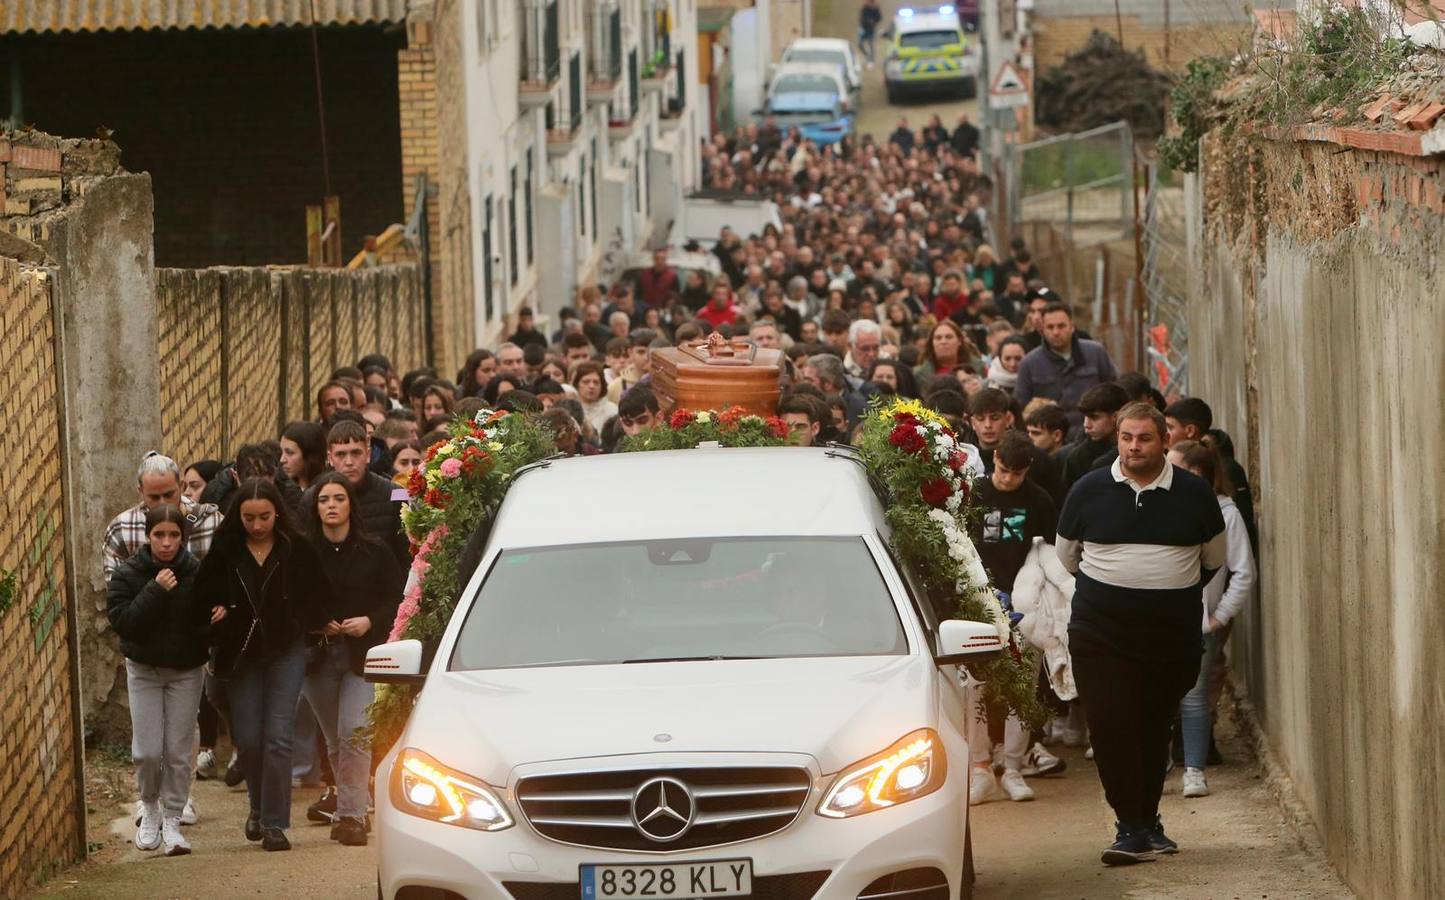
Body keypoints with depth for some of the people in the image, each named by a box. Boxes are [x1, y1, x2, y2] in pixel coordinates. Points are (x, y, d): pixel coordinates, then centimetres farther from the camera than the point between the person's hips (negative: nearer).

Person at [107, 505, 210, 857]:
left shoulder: (197, 573, -10)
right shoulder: (128, 574, -10)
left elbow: (209, 619, -5)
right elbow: (121, 621, -19)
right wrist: (155, 592, -27)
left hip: (186, 669, 0)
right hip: (144, 669, 0)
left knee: (178, 751, -1)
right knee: (148, 751, -5)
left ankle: (172, 821, 10)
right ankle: (150, 808, 21)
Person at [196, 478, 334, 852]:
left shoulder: (297, 549, -4)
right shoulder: (225, 550, -2)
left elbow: (320, 597, 3)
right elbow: (203, 596, 8)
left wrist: (299, 622, -8)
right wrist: (217, 612, -9)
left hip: (285, 652, -2)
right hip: (242, 653, 2)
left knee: (278, 737, -9)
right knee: (248, 739, 3)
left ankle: (274, 822, -4)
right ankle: (259, 806, 29)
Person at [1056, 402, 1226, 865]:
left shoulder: (1194, 493, 2)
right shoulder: (1089, 491, 2)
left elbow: (1214, 558, 18)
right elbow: (1066, 555, 16)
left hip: (1173, 634, 1)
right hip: (1100, 632, -1)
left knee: (1154, 729, 7)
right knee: (1110, 727, -11)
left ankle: (1144, 823, 20)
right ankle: (1135, 827, -8)